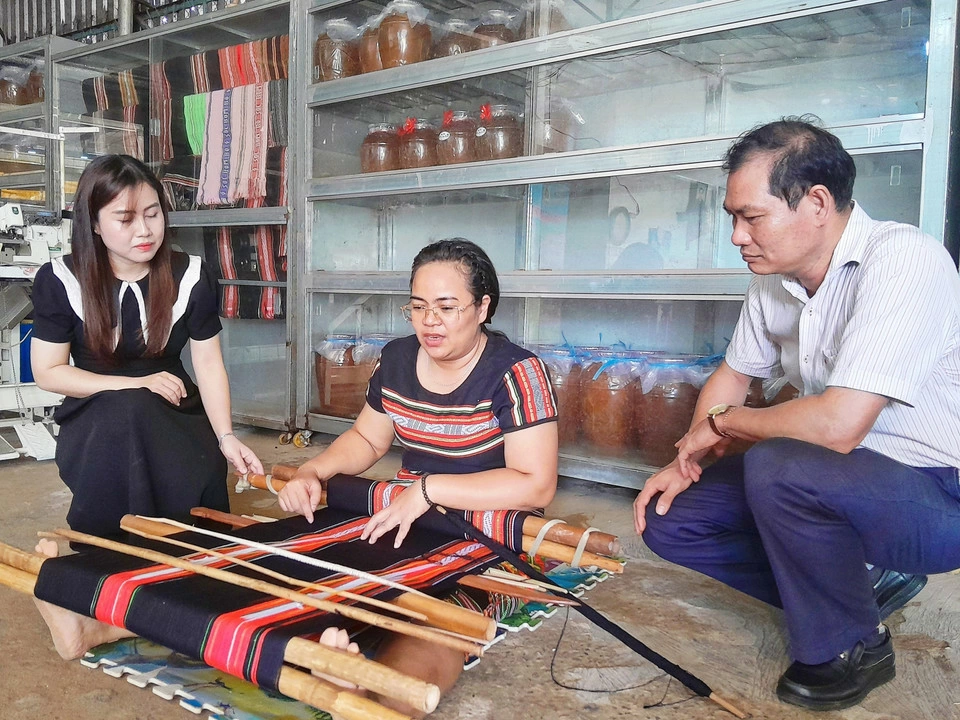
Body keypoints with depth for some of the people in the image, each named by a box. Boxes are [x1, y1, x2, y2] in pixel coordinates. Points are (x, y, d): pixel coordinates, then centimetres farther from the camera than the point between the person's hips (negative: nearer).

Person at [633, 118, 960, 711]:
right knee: (668, 522, 0)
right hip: (835, 481, 8)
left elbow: (837, 426, -33)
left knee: (778, 467, -35)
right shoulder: (774, 279, -1)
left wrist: (720, 423, -15)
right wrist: (687, 459, 1)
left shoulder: (903, 260, -25)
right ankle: (861, 582, 9)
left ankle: (851, 647, -7)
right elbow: (734, 374, 16)